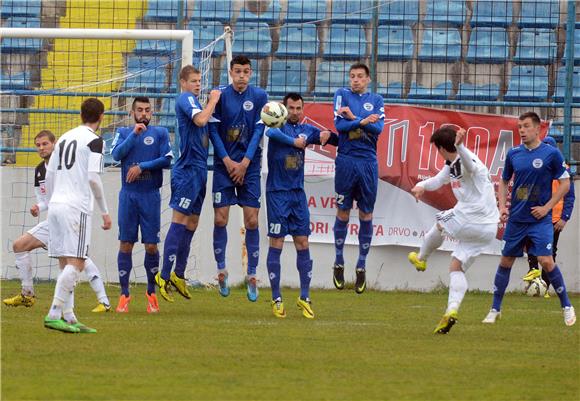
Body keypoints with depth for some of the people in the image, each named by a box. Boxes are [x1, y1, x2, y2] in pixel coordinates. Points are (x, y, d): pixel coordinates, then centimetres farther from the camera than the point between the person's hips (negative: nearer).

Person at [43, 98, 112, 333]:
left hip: (56, 205, 7)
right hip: (76, 207, -7)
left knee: (66, 264, 8)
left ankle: (68, 317, 5)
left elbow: (49, 175, 18)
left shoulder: (64, 138, 18)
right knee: (76, 263, -10)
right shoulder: (94, 140, -3)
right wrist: (105, 211, -5)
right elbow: (93, 178, -11)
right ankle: (54, 313, -20)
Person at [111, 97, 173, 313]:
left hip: (150, 195, -1)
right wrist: (134, 134, -13)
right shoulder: (123, 133, 10)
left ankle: (151, 293, 13)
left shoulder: (160, 133, 7)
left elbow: (166, 159, -4)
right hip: (128, 195, 1)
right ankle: (124, 295, 3)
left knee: (151, 245, -1)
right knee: (126, 244, -1)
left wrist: (141, 167, -11)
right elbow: (116, 154, -7)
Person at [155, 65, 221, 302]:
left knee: (191, 224, 11)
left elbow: (205, 129, 20)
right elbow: (200, 120, -26)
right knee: (179, 221, -10)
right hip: (187, 169, -9)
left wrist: (212, 104, 12)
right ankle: (165, 276, -12)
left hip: (198, 169, 9)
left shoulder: (193, 101, 18)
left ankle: (179, 275, 17)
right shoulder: (185, 99, -9)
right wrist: (212, 101, -12)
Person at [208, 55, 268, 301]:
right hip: (224, 165, 0)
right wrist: (228, 161, -8)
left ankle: (251, 275, 3)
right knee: (220, 218, -5)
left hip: (249, 166, 0)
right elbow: (213, 129, -1)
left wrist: (244, 163, -8)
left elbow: (258, 131, -1)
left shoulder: (259, 97, 2)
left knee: (251, 221, -3)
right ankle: (221, 270, 9)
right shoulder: (220, 96, 1)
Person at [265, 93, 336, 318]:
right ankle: (276, 299, 2)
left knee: (303, 244, 3)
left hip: (298, 193, 5)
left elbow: (336, 139, 20)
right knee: (276, 245, -3)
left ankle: (304, 297, 9)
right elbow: (270, 132, -28)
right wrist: (294, 141, -27)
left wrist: (327, 135, -2)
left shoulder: (306, 130, 12)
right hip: (277, 192, -5)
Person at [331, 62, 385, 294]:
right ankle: (339, 262, 17)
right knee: (343, 214, 4)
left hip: (368, 162, 1)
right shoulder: (342, 95, 6)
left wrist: (353, 118, -11)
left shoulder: (376, 101, 10)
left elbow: (378, 128, -6)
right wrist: (363, 122, -14)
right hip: (346, 160, -1)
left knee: (366, 215, 4)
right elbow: (339, 124, -7)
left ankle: (361, 266, 13)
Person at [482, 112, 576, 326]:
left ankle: (567, 307, 1)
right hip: (516, 218, 4)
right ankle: (495, 310, 17)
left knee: (546, 261, -15)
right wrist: (502, 206, 3)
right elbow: (504, 181, 18)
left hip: (540, 220, -4)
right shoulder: (513, 153, 6)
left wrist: (547, 207, -9)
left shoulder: (551, 154, -6)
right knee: (505, 262, 6)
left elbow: (565, 184, -2)